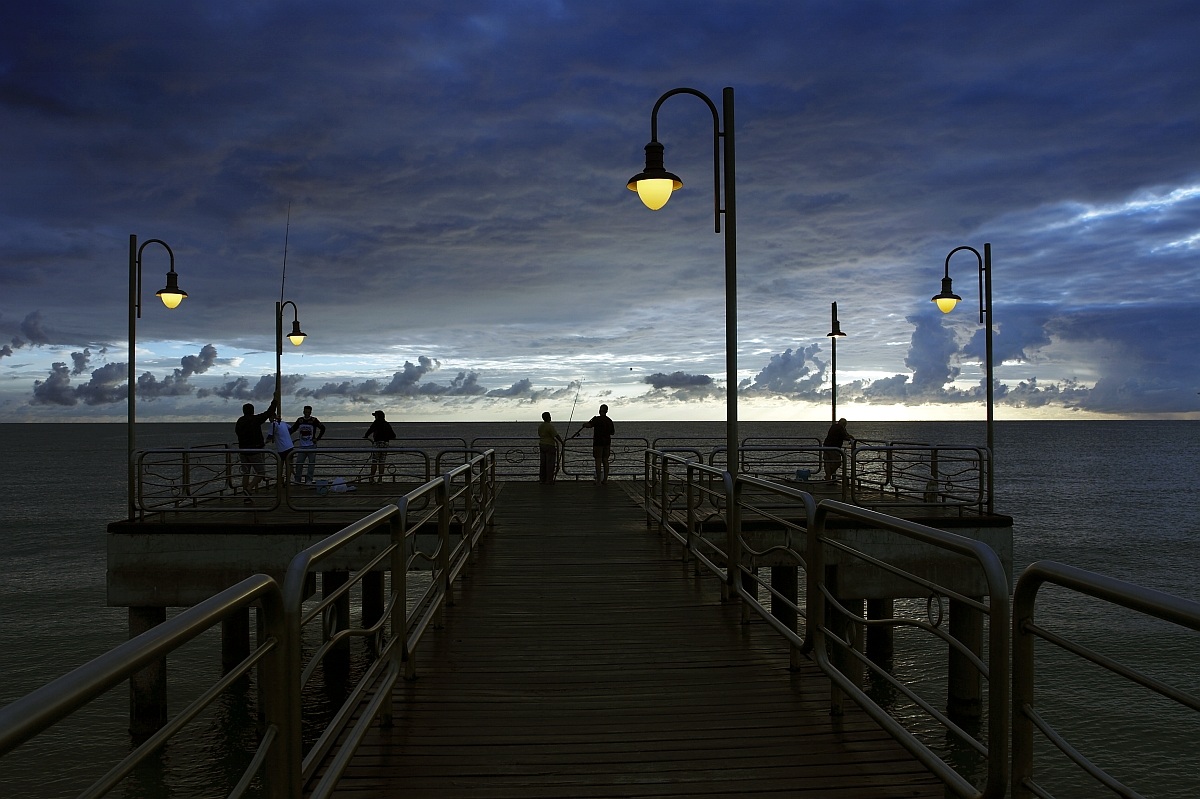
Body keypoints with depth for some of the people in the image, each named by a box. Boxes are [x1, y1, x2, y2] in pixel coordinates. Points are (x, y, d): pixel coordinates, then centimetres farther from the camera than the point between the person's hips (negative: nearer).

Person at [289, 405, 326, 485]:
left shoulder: (314, 420, -3)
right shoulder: (300, 420, 7)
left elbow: (323, 428, 1)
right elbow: (292, 429, 15)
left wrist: (317, 439, -2)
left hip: (311, 446, -3)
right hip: (302, 446, 3)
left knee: (311, 463, 0)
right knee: (299, 463, 2)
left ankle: (309, 480, 6)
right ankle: (297, 480, 10)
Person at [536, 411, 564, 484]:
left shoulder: (540, 426, 9)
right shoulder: (550, 426, -15)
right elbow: (556, 436, -17)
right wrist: (562, 442, -5)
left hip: (542, 445, 8)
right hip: (550, 446, -8)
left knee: (543, 463, 9)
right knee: (550, 463, -4)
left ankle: (542, 479, 11)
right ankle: (549, 480, -4)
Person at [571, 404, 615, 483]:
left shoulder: (597, 419, -11)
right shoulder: (609, 421, 8)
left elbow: (588, 425, -23)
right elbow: (612, 432, 16)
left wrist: (585, 424, -2)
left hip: (598, 442, -6)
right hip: (607, 442, 6)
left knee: (598, 460, -3)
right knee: (605, 460, 8)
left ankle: (598, 480, -5)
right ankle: (605, 479, 8)